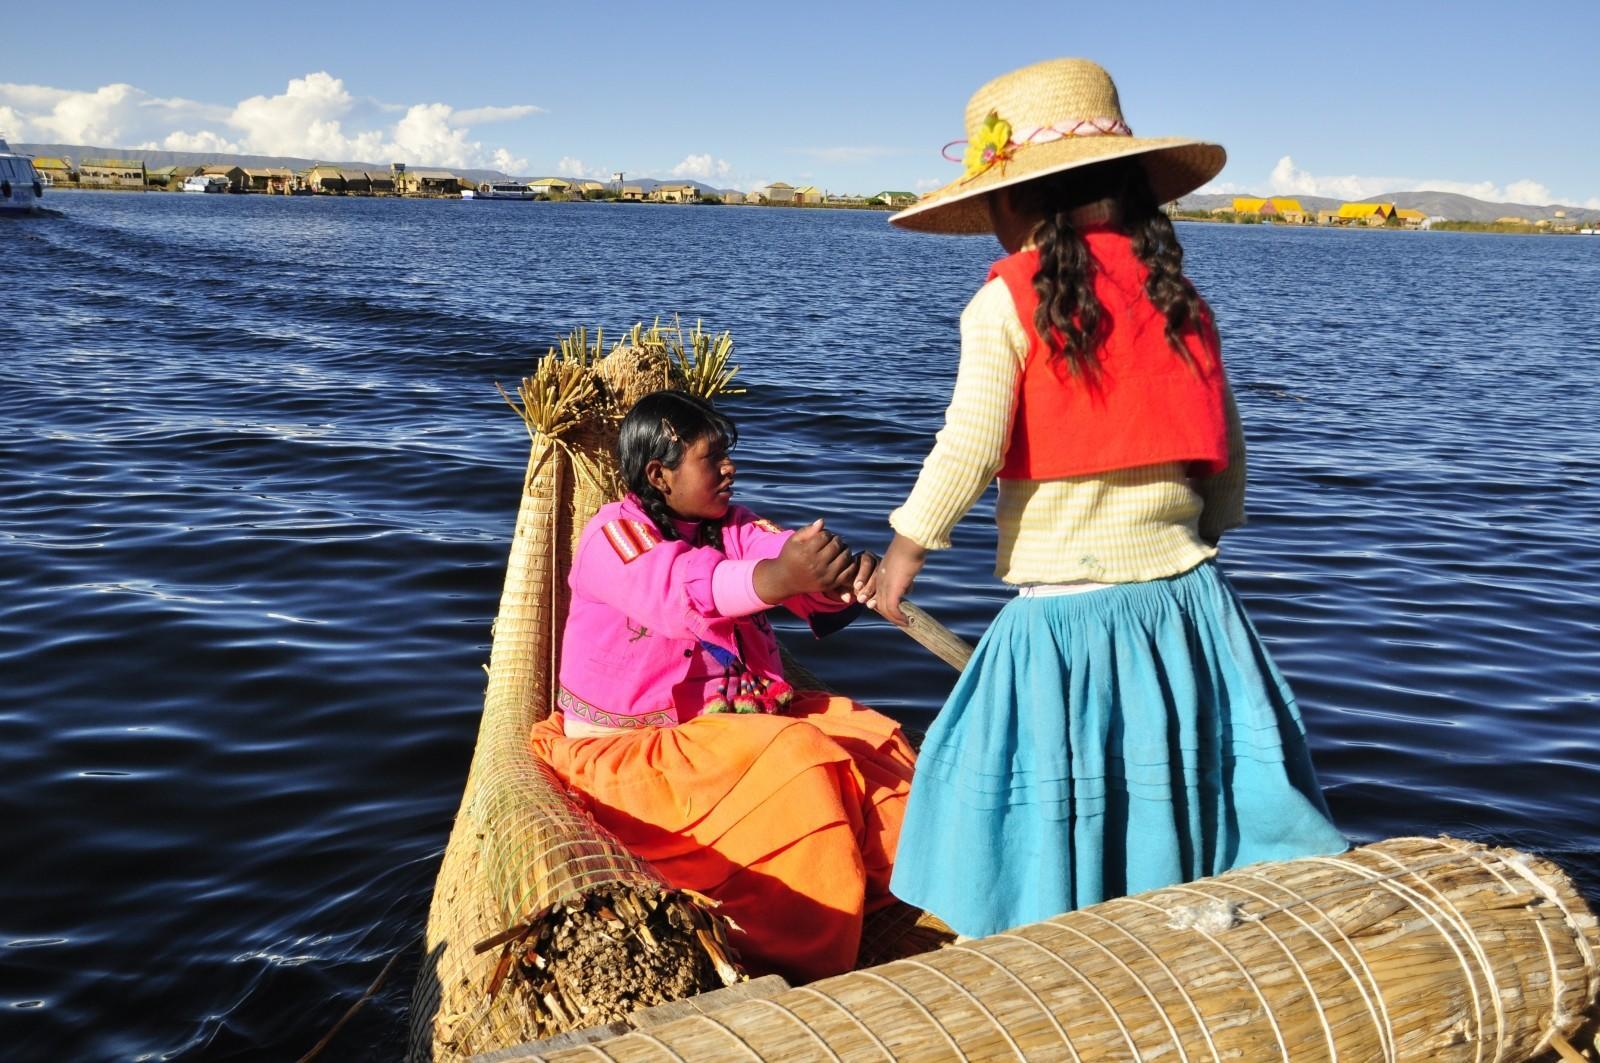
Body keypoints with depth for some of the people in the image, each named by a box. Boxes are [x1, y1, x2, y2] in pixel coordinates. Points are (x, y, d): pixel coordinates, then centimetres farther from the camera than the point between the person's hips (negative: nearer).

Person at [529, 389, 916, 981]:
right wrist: (782, 576, -54)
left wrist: (843, 573, -37)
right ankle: (802, 974, -21)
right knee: (794, 762, -28)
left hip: (742, 718, 7)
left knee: (873, 740, -10)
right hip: (633, 750, -7)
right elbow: (681, 588, -35)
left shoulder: (733, 526, 10)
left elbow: (790, 555, -11)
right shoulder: (613, 534, -13)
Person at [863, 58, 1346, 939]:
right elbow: (1226, 451, 12)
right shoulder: (1178, 295, 9)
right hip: (1183, 598, 5)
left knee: (1055, 818, 6)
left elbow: (969, 445, -14)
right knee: (1192, 796, 14)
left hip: (1062, 611, -5)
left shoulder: (1006, 301, -7)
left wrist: (904, 550, -1)